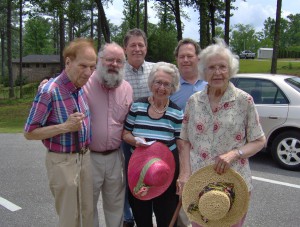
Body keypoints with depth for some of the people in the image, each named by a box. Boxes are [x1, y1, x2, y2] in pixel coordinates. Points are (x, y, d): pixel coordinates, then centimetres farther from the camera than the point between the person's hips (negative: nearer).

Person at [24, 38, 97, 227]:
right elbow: (29, 133, -15)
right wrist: (65, 127, -24)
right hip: (63, 161, -6)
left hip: (85, 157, 6)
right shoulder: (49, 91, -21)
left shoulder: (82, 86, 1)